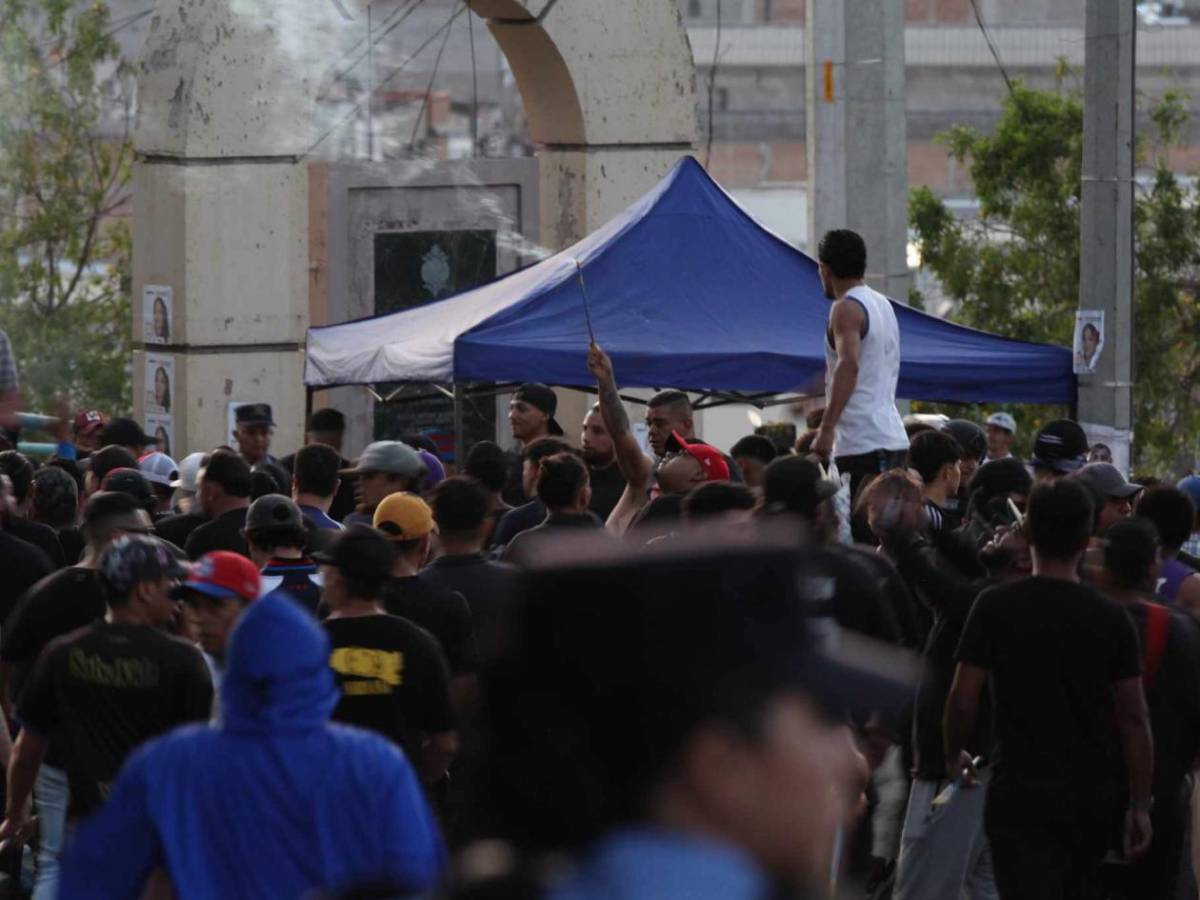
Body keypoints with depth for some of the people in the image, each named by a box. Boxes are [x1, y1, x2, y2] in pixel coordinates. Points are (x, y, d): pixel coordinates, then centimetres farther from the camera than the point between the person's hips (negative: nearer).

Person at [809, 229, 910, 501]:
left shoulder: (846, 308, -10)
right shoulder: (883, 305, 18)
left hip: (863, 445, -9)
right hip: (894, 438, 9)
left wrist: (827, 427, -32)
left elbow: (849, 365, -26)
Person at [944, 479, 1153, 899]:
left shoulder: (996, 607, -8)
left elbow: (963, 699, -9)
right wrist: (1140, 806, 5)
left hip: (1019, 792, -3)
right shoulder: (1111, 618, -1)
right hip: (1090, 797, 3)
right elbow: (1134, 718, -1)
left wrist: (954, 757, 10)